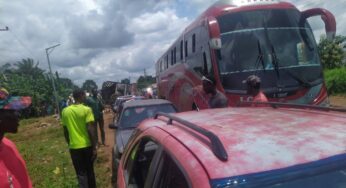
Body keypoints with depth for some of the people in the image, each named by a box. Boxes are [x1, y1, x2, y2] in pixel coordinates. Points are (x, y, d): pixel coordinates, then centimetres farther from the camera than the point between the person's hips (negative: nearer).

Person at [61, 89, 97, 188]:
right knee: (89, 170, 18)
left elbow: (65, 131, 7)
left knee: (81, 173, 9)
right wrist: (94, 147, -10)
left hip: (74, 147, 2)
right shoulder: (87, 110, -11)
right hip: (87, 145, -2)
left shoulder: (65, 111, 1)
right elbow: (90, 130, -15)